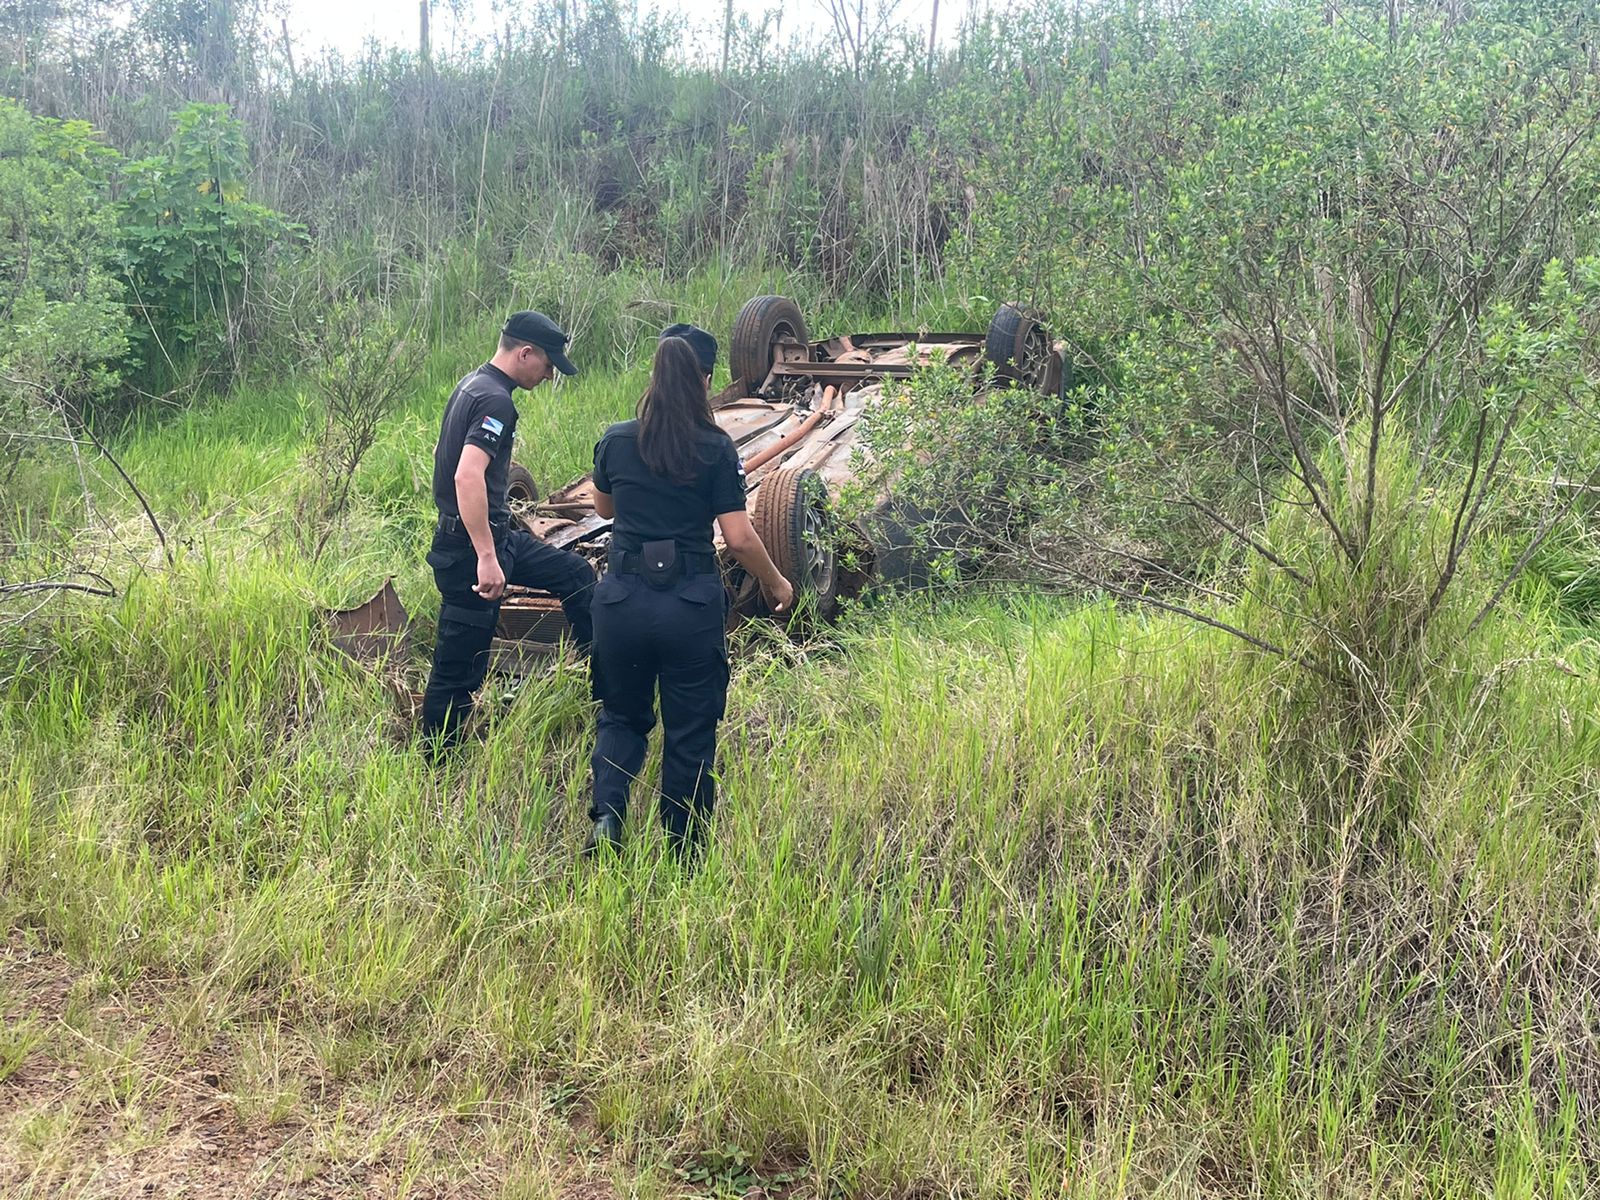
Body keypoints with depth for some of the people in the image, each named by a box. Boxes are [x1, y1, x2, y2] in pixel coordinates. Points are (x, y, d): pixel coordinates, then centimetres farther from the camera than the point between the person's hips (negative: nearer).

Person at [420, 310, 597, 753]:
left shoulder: (472, 385, 12)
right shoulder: (495, 401, -20)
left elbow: (451, 459, 25)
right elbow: (468, 476, -32)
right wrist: (486, 558, -32)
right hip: (473, 548, -11)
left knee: (574, 574, 19)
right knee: (460, 666, -1)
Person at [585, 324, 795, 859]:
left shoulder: (615, 441, 1)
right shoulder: (715, 449, -8)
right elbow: (739, 538, -9)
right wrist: (775, 584, 6)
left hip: (622, 599, 2)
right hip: (692, 604, -2)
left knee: (622, 716, 22)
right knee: (689, 733, 12)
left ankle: (606, 815, 1)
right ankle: (682, 850, 20)